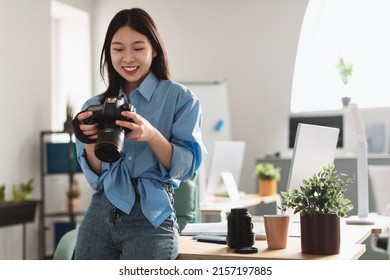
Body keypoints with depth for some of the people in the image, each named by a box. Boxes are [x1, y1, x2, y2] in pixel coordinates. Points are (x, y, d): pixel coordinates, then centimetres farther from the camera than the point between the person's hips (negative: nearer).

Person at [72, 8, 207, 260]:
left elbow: (187, 166, -9)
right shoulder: (96, 106, 10)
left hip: (150, 219, -4)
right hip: (100, 214, 4)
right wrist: (90, 144, -11)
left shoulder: (180, 98, -2)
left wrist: (152, 136, -24)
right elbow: (95, 178, 8)